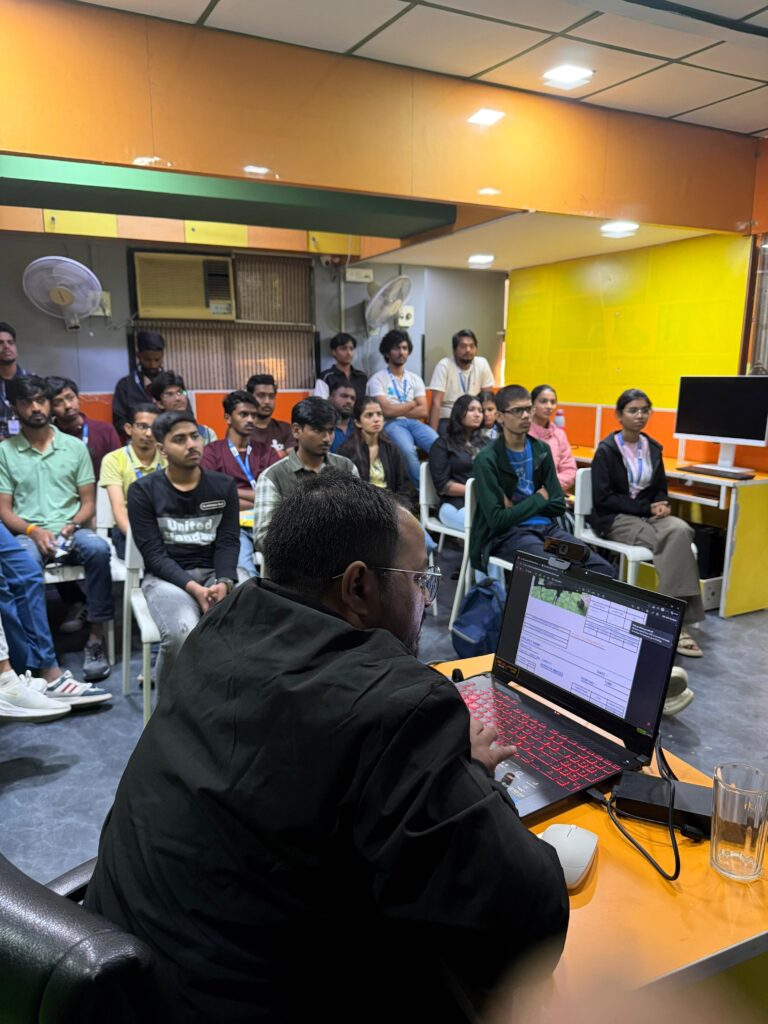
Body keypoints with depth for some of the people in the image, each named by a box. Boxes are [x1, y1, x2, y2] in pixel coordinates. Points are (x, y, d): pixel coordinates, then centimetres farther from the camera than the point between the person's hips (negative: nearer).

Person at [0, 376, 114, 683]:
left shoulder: (74, 446, 10)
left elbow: (88, 502, 10)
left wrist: (72, 525, -11)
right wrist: (33, 531, -14)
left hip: (70, 531, 1)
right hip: (28, 534, -1)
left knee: (98, 548, -33)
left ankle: (96, 639, -26)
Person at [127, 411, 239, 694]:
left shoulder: (224, 486, 8)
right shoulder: (143, 490, 0)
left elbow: (228, 542, 2)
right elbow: (153, 553, -7)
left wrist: (224, 582, -19)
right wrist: (193, 589, -21)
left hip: (214, 573, 2)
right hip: (165, 576, -2)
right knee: (181, 634, -34)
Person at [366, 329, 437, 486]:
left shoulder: (415, 379, 19)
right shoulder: (377, 379, 4)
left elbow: (423, 411, 7)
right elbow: (387, 411, -9)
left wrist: (397, 410, -2)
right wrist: (413, 404, 4)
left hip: (414, 422, 4)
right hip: (391, 424, -4)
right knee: (408, 451, -37)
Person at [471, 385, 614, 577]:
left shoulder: (541, 450, 12)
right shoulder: (487, 459, -7)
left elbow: (558, 505, 9)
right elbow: (497, 520, -14)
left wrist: (518, 509, -5)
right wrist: (538, 500, -3)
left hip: (546, 527, 6)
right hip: (507, 534, -6)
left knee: (604, 570, -14)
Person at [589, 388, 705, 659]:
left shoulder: (653, 448, 12)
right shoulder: (606, 450, -5)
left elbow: (660, 489, 19)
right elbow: (602, 498, -10)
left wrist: (662, 505, -7)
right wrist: (646, 508, -14)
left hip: (647, 513, 5)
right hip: (614, 518, -5)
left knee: (682, 530, -30)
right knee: (672, 538, -31)